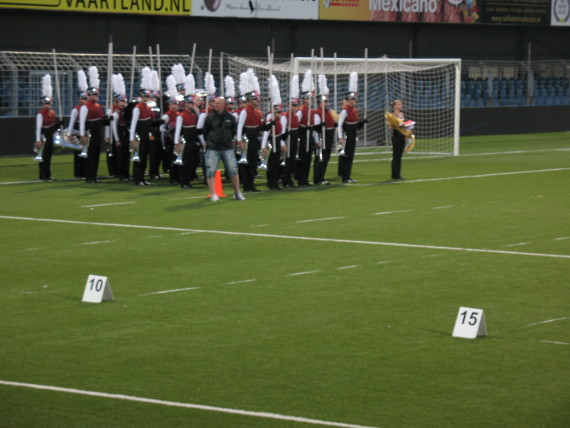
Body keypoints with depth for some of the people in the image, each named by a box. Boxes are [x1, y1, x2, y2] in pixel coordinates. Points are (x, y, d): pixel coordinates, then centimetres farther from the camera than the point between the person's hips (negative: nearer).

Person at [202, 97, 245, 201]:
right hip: (213, 149, -1)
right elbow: (205, 131, 11)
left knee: (233, 171, 0)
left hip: (227, 148, 1)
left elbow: (234, 130, 18)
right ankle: (213, 194, 1)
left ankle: (237, 193, 12)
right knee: (210, 172, -6)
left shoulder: (230, 117, 4)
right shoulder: (210, 117, 1)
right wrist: (208, 142, 10)